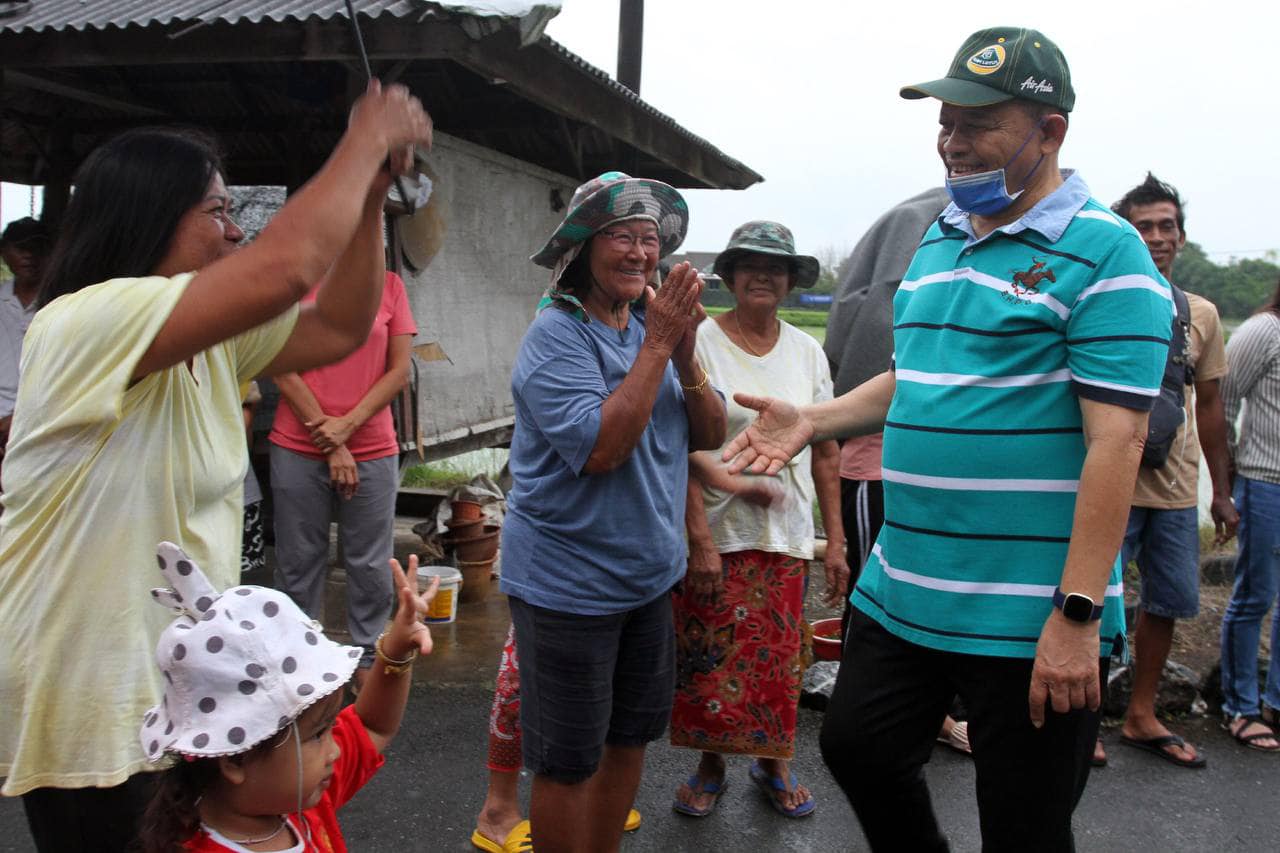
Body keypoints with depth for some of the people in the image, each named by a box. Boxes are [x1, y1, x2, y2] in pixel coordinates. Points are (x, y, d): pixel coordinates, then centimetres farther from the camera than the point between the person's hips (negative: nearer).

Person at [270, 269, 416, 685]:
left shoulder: (390, 284, 5)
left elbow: (399, 371, 2)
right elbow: (283, 371, -3)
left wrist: (347, 425, -10)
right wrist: (330, 445, -7)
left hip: (373, 450, 1)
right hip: (298, 448, -1)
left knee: (370, 565, 7)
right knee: (298, 563, 8)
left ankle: (368, 659, 22)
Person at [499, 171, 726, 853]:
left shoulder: (651, 324, 5)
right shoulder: (558, 335, -16)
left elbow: (710, 435, 2)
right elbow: (599, 448, -28)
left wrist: (685, 353, -14)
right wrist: (658, 346, -24)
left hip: (648, 577, 7)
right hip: (569, 585, -7)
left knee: (629, 741, 20)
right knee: (569, 764, 7)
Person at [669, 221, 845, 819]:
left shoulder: (807, 352, 5)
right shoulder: (700, 342, -7)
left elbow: (825, 453, 7)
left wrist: (836, 539, 4)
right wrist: (699, 538, -17)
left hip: (786, 535, 3)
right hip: (715, 534, -3)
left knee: (779, 658, 11)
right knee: (711, 659, 6)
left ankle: (773, 765, 34)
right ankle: (710, 765, 30)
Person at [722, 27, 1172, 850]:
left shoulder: (1104, 252, -12)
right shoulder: (937, 240, 11)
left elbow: (1115, 440, -18)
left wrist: (1077, 615, -21)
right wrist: (813, 420, 6)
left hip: (1029, 619, -7)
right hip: (903, 591, 7)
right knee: (858, 750, 19)